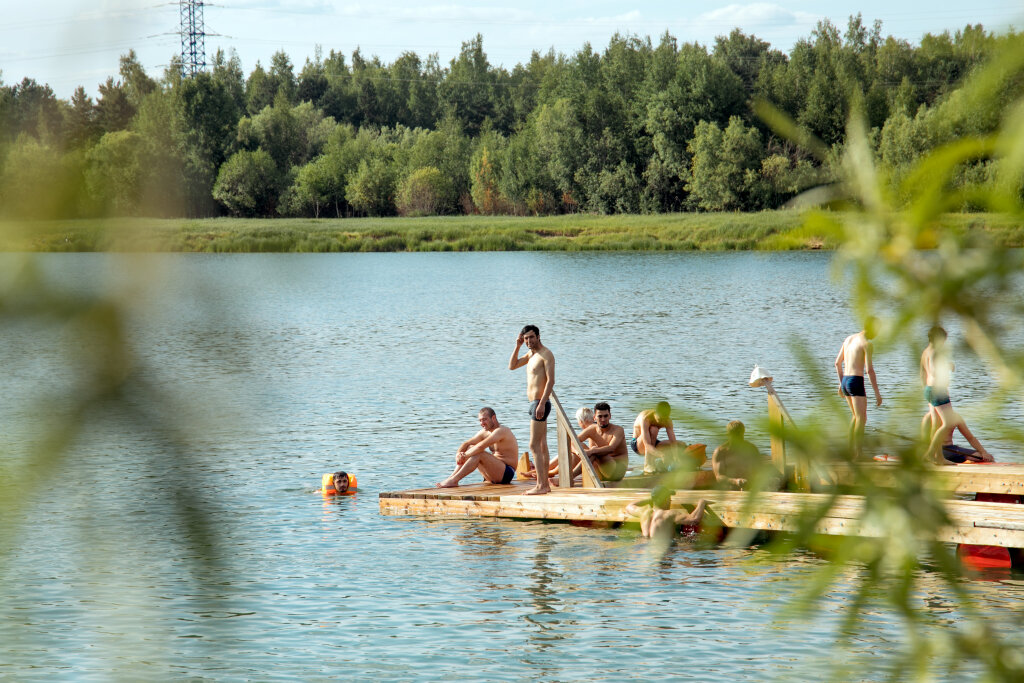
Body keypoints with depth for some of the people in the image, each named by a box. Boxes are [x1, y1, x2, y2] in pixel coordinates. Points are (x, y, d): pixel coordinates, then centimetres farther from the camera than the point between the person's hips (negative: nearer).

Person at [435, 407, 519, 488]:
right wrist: (458, 454, -9)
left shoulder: (501, 431, -17)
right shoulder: (485, 432, 12)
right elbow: (466, 444, 11)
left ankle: (453, 480, -29)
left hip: (507, 473, -9)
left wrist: (465, 455, -21)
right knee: (470, 448, 2)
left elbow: (481, 446, -28)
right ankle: (452, 477, -11)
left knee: (479, 453, -27)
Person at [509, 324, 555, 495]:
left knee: (535, 446, -13)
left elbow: (551, 380, -18)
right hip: (535, 404, 10)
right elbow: (512, 366, 20)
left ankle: (541, 485, -16)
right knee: (542, 446, 10)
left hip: (540, 403, -10)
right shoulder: (531, 355, 17)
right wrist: (517, 346, 8)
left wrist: (541, 403, -26)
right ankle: (545, 483, 13)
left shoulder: (546, 354, -11)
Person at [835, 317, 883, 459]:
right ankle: (858, 454, -14)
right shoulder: (867, 344, -10)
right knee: (861, 419, -7)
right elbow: (869, 369, -16)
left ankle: (851, 449, 22)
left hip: (845, 381, 8)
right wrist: (877, 393, -14)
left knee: (856, 416, 22)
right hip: (856, 383, -8)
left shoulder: (849, 339, 14)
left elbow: (838, 363, 20)